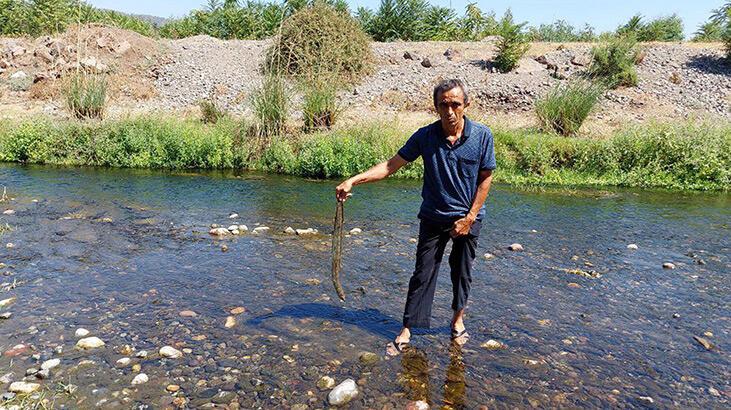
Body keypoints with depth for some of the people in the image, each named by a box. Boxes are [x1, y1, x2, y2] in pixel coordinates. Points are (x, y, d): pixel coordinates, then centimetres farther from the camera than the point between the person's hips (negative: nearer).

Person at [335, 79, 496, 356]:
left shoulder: (482, 136, -11)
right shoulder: (425, 136, -10)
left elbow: (485, 178, -4)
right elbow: (391, 165, -12)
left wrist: (470, 217, -8)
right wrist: (353, 180, -23)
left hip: (467, 218, 0)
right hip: (433, 217, 0)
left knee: (462, 271, 14)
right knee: (423, 273, 3)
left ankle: (458, 319, 37)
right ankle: (407, 331, 13)